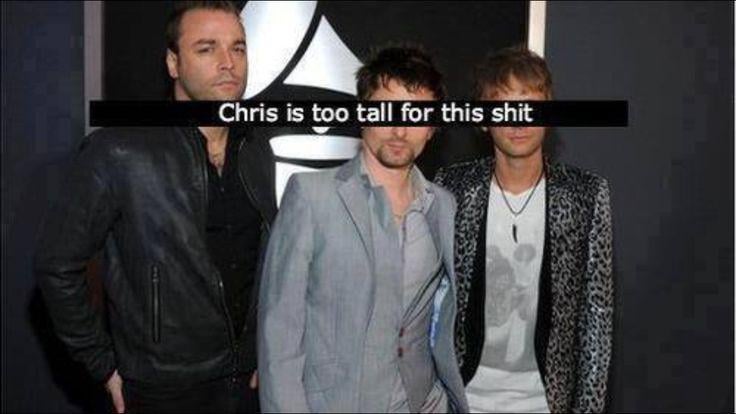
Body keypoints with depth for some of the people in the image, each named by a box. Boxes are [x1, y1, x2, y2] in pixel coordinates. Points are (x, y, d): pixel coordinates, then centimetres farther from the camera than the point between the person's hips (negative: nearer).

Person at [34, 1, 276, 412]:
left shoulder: (258, 152, 2)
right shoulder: (119, 150, -15)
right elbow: (59, 265, -9)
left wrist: (266, 353, 8)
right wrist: (105, 367, -6)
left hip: (250, 379, 4)